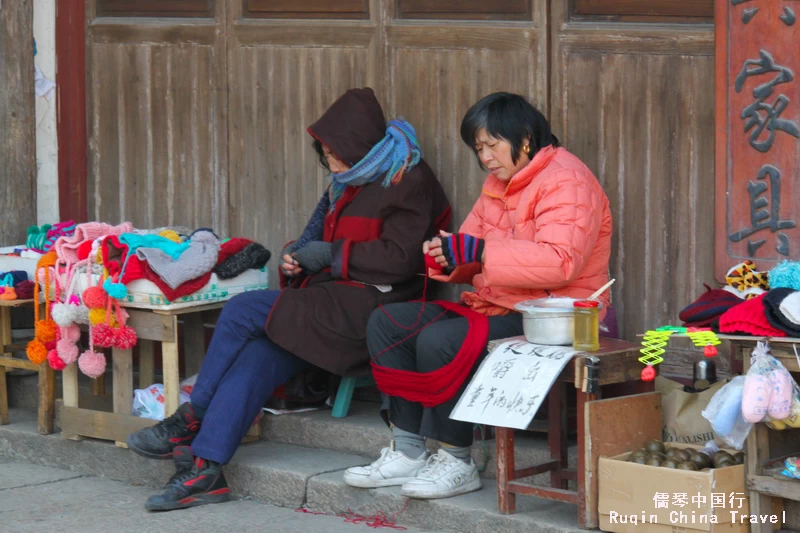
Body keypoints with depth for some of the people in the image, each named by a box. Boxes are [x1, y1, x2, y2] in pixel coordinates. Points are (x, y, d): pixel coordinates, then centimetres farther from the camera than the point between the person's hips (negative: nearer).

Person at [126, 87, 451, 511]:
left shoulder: (408, 182, -5)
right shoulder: (346, 184, 22)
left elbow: (401, 257, -14)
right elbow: (320, 234, 27)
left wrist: (330, 254, -11)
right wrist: (295, 257, 4)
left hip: (370, 303, -8)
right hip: (334, 303, 8)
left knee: (242, 312, -17)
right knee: (258, 355, -18)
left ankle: (192, 419, -4)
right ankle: (204, 470, -22)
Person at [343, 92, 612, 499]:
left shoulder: (565, 182, -13)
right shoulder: (499, 184, 17)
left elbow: (560, 263, -26)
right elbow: (472, 254, 19)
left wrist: (477, 251, -26)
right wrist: (446, 257, -6)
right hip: (494, 307, 10)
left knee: (440, 341, -29)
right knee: (387, 323, -1)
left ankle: (457, 463, -15)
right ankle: (408, 452, -4)